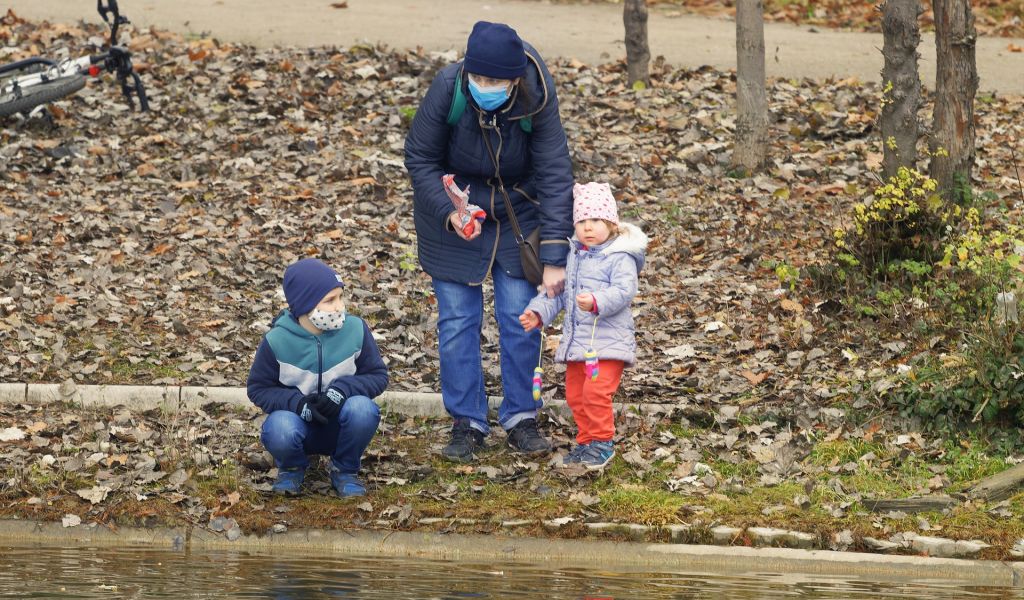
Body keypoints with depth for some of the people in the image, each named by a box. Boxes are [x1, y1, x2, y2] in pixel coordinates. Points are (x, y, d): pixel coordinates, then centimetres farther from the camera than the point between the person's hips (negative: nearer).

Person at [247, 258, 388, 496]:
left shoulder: (355, 329, -10)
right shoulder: (278, 341, -13)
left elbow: (377, 376, -3)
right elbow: (258, 389, -4)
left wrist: (343, 390, -24)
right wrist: (297, 403, -23)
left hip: (340, 425, 1)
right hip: (297, 418, -1)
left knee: (362, 409, -33)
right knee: (280, 431, -37)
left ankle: (345, 470, -3)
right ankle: (292, 468, 2)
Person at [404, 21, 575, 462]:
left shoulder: (536, 99, -28)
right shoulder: (448, 89, -29)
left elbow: (555, 177, -25)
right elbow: (420, 158, -14)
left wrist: (554, 259, -29)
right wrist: (449, 212, -27)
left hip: (516, 216, 0)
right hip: (455, 216, 0)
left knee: (520, 317, 2)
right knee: (457, 320, 0)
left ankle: (521, 419, 16)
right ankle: (466, 423, 10)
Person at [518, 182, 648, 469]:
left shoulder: (620, 257, -9)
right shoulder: (572, 257, 13)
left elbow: (623, 291, -22)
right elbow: (557, 291, 18)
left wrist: (596, 302, -39)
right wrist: (539, 312, 2)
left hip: (608, 338, -8)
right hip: (576, 339, 8)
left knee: (596, 390, -18)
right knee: (575, 394, 12)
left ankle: (602, 442, -5)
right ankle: (586, 441, 26)